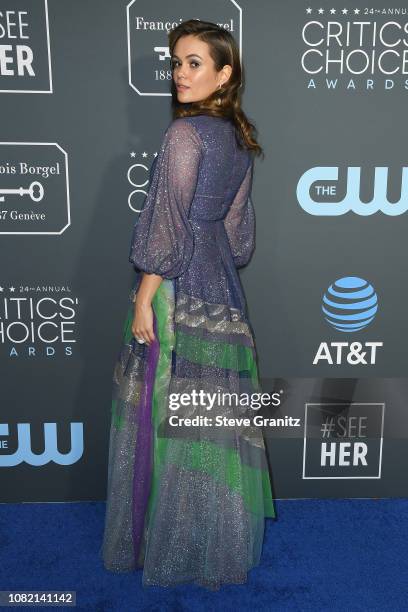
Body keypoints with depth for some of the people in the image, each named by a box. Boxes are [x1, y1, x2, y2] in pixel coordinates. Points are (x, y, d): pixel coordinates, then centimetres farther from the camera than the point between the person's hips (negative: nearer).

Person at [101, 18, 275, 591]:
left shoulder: (185, 133, -13)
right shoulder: (238, 137, 12)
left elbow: (167, 226, -17)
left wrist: (143, 299, -13)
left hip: (179, 290, -8)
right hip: (222, 287, 8)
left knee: (172, 411, 3)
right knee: (215, 412, 16)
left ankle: (175, 545, 21)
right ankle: (224, 535, 33)